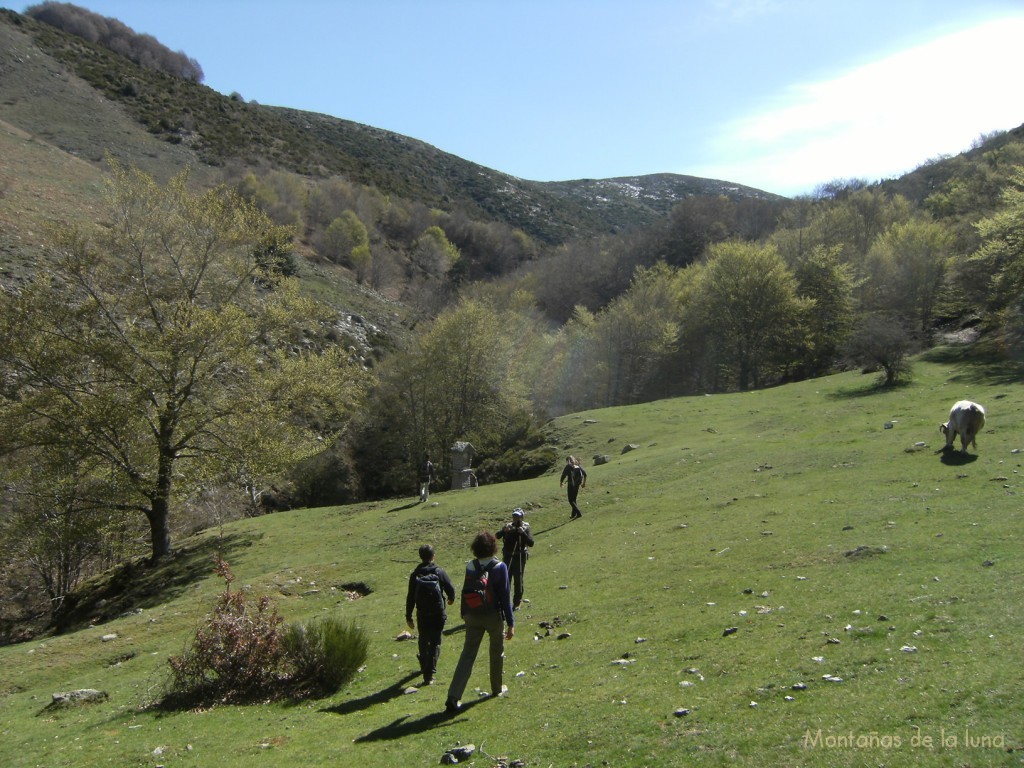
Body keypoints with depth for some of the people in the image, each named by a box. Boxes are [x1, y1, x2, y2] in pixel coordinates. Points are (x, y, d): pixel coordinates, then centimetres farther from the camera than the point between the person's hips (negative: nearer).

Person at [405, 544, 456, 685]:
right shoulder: (439, 572, -9)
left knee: (423, 641, 22)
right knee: (435, 643, 3)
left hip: (422, 615, 2)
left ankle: (424, 666, 43)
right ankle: (429, 674, -7)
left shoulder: (415, 574, -5)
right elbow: (450, 588, -4)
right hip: (438, 614, -2)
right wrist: (451, 599, 19)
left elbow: (410, 597, -3)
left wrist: (408, 616, 5)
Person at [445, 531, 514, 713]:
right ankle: (497, 688, 36)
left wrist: (464, 614, 17)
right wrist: (510, 623, -9)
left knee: (467, 654, 4)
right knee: (496, 653, 19)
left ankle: (453, 697, -5)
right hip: (494, 616, -2)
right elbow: (504, 597, -14)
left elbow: (465, 593, 2)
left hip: (473, 616, 2)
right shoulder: (500, 567, -15)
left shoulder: (470, 566, -5)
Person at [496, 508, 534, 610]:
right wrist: (504, 531, -25)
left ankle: (517, 603, 11)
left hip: (519, 557, -3)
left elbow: (531, 543, -15)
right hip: (507, 556, 3)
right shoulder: (508, 526, 5)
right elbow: (497, 536, -8)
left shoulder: (525, 528, -3)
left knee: (518, 580, 1)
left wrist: (523, 533, -26)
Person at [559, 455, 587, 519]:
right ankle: (573, 515, 23)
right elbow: (584, 473, 5)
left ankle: (579, 513, -13)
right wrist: (584, 482, 12)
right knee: (574, 499, 20)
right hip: (577, 484, 6)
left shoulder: (568, 466, -7)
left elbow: (564, 475, -10)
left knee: (571, 500, 0)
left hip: (571, 484, -6)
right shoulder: (578, 466, 9)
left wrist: (561, 482, 7)